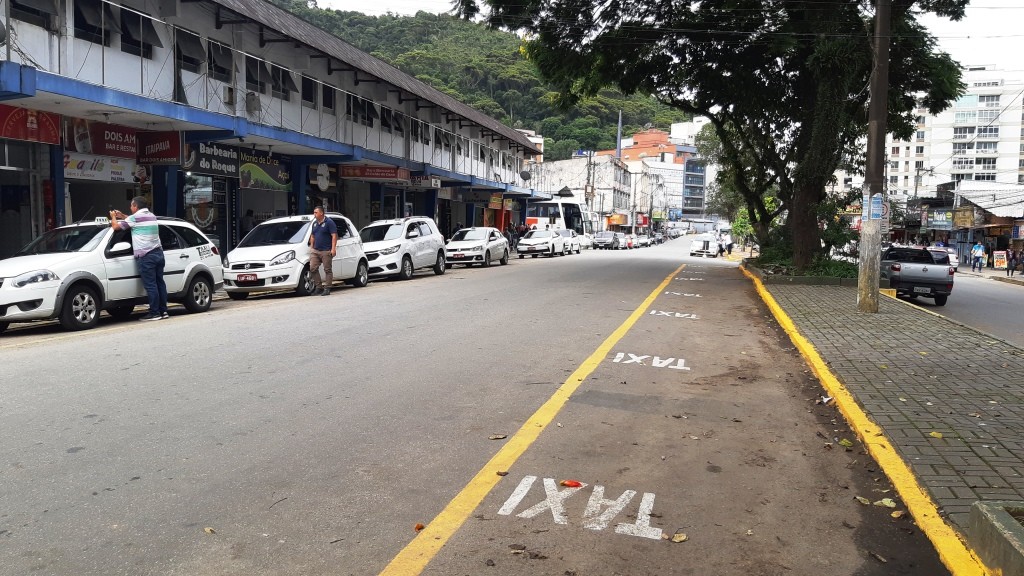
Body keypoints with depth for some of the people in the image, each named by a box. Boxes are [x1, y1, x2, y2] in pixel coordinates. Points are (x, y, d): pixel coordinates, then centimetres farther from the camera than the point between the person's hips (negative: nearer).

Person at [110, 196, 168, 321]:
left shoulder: (136, 217, -7)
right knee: (159, 283, 9)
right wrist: (122, 216, 33)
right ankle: (163, 311, 11)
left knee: (150, 285, -5)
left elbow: (116, 226, 1)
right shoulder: (152, 216, 16)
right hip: (158, 252, 8)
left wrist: (113, 217, 20)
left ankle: (155, 313, -4)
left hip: (146, 256, -8)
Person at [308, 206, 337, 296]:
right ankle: (318, 287, 9)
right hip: (315, 251, 7)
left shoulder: (329, 222, -6)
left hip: (326, 251, -7)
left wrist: (333, 248, -19)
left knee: (328, 270, -2)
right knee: (313, 269, 0)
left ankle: (327, 289, 3)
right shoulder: (314, 223, 16)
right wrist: (311, 247, 15)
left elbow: (334, 236, -11)